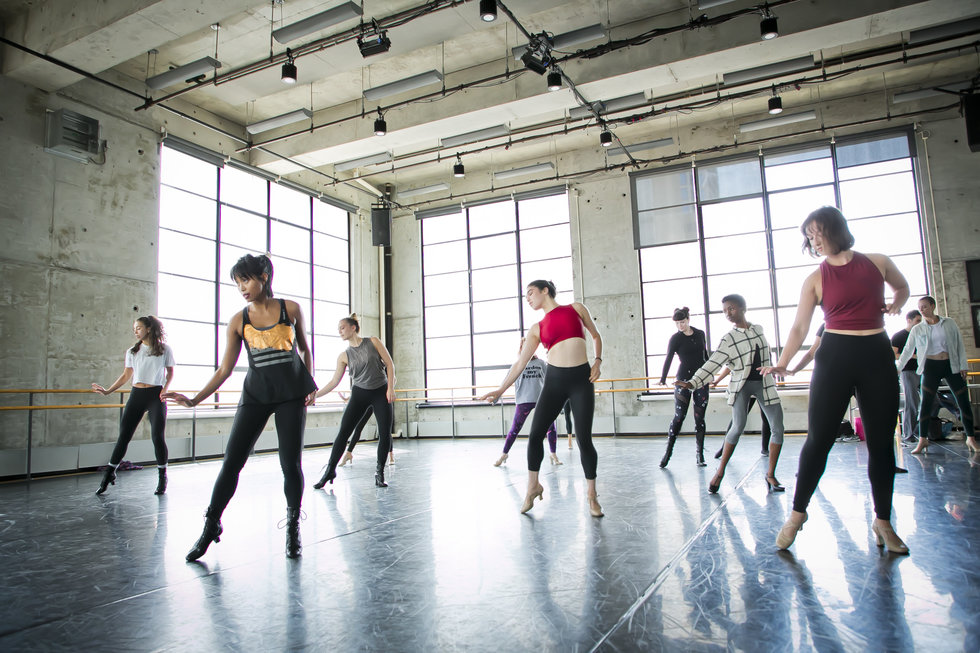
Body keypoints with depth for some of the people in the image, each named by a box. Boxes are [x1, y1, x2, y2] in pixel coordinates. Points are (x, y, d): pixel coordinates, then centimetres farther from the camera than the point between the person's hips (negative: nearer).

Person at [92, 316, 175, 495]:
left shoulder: (164, 349, 1)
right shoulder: (132, 351, 11)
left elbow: (170, 372, 8)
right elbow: (126, 376, 15)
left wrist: (165, 388, -8)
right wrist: (107, 391, 8)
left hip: (155, 395, -3)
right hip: (137, 394, 3)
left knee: (157, 436, -4)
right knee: (124, 435, 3)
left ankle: (162, 478, 8)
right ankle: (109, 474, 16)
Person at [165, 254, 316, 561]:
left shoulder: (290, 309, 0)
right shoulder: (238, 321, 2)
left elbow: (304, 349, 12)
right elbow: (225, 369, 2)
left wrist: (310, 384, 2)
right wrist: (195, 399, -6)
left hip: (291, 394, -1)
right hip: (255, 395, 2)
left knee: (291, 464, -1)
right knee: (231, 462, -2)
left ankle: (293, 527, 18)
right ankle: (211, 526, 16)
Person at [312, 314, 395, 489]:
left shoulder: (373, 342, -3)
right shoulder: (344, 355, 3)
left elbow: (389, 364, -2)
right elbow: (334, 381, 4)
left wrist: (390, 388, -10)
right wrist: (314, 395, -4)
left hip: (381, 392, -1)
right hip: (359, 394, 2)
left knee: (385, 433, -5)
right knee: (343, 432, -4)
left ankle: (379, 472, 10)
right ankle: (330, 471, 9)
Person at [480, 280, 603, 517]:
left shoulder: (576, 309, 8)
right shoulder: (537, 328, 12)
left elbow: (596, 336, 19)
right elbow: (520, 363, 10)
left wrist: (598, 361, 3)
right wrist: (501, 389, 3)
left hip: (582, 379, -2)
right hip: (554, 380, 3)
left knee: (584, 438, -4)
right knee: (535, 434, -2)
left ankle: (592, 494, 14)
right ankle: (533, 486, 19)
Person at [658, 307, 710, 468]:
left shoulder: (700, 334, 9)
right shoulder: (675, 338, -4)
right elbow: (668, 359, -13)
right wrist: (663, 379, -24)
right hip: (683, 379, -3)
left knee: (699, 418, 3)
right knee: (679, 416, -8)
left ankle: (700, 454, 7)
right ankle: (668, 452, 0)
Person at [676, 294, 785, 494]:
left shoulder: (759, 330, 7)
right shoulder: (728, 339, -5)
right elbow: (713, 364, -14)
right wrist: (692, 383, -25)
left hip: (764, 383, 4)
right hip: (741, 385, -4)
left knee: (778, 428, -3)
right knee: (738, 426, -18)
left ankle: (770, 475, 10)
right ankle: (720, 472, -6)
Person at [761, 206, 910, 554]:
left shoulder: (877, 262, 5)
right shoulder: (815, 279, 1)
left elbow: (903, 287, 26)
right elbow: (799, 327, -4)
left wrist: (896, 304, 3)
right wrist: (782, 363, -17)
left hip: (878, 357, 2)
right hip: (834, 356, -2)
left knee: (881, 441, 7)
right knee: (818, 438, -3)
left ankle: (883, 521, 22)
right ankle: (797, 513, 10)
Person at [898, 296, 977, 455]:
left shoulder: (949, 323, 5)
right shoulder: (917, 329, 4)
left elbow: (960, 345, 6)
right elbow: (908, 350, 7)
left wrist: (963, 366, -1)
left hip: (951, 365, 1)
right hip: (931, 366, 0)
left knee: (964, 402, 0)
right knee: (925, 403, -7)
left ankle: (971, 439, 13)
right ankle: (922, 440, -1)